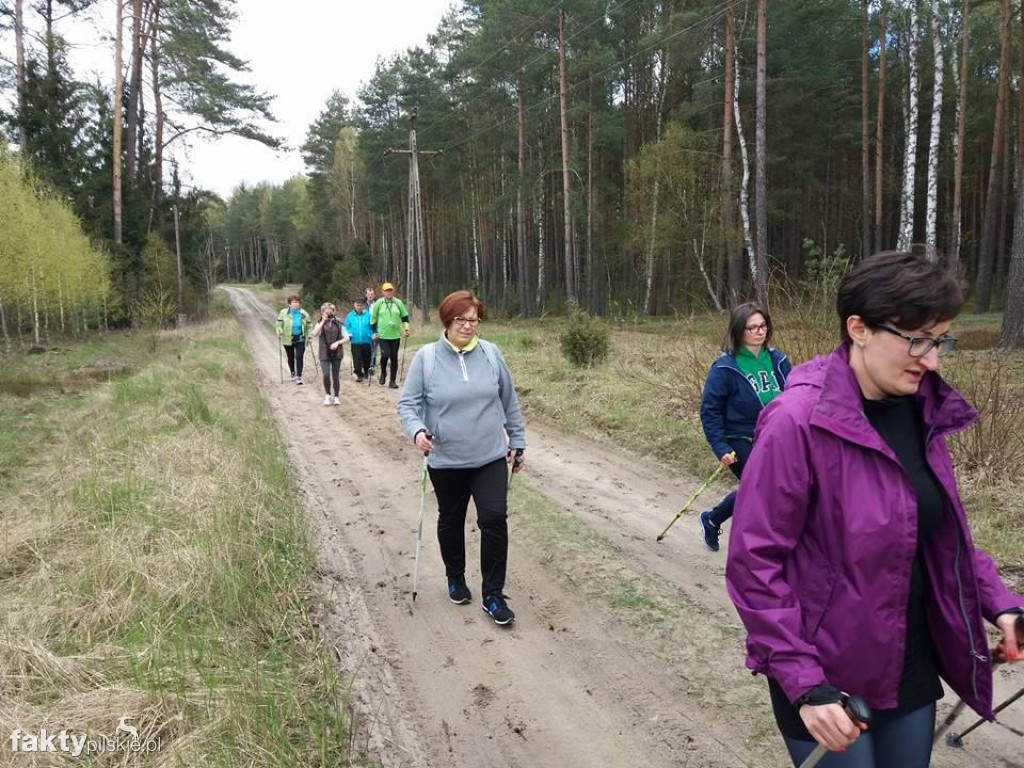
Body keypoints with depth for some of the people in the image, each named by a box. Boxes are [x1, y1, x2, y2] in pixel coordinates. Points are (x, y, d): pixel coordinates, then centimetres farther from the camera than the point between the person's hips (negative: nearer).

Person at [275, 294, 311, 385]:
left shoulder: (304, 314, -1)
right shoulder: (283, 313, -5)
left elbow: (308, 326, 8)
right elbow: (279, 324, 0)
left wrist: (309, 336, 4)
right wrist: (279, 332, -17)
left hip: (300, 339, 0)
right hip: (288, 339, 0)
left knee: (299, 357, -10)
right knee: (290, 358, 13)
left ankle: (299, 376, -6)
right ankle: (293, 374, 35)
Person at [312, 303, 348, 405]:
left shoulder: (338, 324, 2)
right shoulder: (321, 323, 3)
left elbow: (346, 338, 4)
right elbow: (315, 334, -15)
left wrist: (337, 342, -13)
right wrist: (323, 321, -20)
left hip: (337, 354, 1)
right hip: (324, 354, 0)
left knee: (336, 376, 5)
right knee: (326, 375, -11)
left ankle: (336, 397, 18)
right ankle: (327, 395, 10)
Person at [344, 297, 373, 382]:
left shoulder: (368, 315, -6)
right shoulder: (350, 316, -2)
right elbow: (346, 327, 5)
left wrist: (373, 335, -14)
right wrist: (348, 334, -11)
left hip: (366, 342, 0)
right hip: (355, 342, 0)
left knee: (366, 359, 15)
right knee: (357, 360, -2)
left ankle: (366, 373, 38)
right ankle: (359, 374, 15)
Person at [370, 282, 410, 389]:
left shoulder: (398, 302, 4)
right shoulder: (378, 303, 0)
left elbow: (405, 316, 14)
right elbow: (373, 319, 6)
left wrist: (406, 328, 2)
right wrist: (374, 332, 3)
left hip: (395, 335, 2)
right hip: (382, 335, -2)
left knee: (394, 357, 3)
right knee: (385, 354, -17)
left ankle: (393, 381, 12)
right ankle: (383, 373, 12)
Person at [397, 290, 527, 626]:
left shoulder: (491, 353, -2)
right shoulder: (426, 357, -8)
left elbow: (509, 402, 7)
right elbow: (407, 403, -3)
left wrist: (517, 442, 10)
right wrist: (417, 430, -23)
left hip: (490, 458, 1)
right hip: (446, 461, 0)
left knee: (494, 519, -7)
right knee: (451, 521, 16)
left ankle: (493, 595, 7)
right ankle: (456, 579, 40)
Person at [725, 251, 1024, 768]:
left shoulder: (921, 409, -3)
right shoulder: (799, 421, -24)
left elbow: (943, 528, 11)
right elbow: (753, 561, -21)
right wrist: (802, 682, -23)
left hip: (913, 663, 7)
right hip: (829, 674, -6)